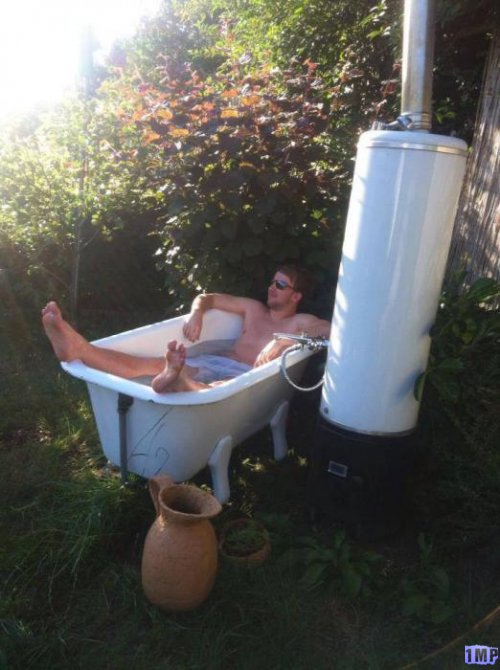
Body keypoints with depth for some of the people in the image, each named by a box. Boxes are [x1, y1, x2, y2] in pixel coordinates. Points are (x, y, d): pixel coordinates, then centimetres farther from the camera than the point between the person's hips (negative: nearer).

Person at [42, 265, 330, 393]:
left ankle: (180, 384, -79)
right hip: (216, 363, 6)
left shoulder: (300, 322, 11)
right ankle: (77, 347, -34)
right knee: (149, 364, -18)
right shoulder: (255, 309, 26)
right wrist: (196, 314, 5)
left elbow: (333, 330, -10)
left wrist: (284, 340, -20)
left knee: (219, 389, -45)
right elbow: (207, 298, 31)